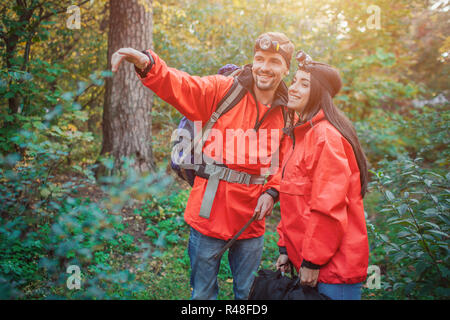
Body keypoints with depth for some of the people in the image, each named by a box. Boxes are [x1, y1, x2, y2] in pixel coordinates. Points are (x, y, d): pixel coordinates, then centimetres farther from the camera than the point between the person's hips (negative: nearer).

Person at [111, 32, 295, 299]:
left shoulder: (287, 113, 4)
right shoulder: (222, 90, -3)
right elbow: (180, 87, -15)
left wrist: (272, 191, -7)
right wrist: (146, 64, -33)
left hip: (251, 219, 2)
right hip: (211, 213, -2)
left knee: (249, 293, 18)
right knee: (203, 292, 11)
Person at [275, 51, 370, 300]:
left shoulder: (327, 136, -17)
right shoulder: (298, 134, 12)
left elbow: (329, 207, -21)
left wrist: (312, 261, -16)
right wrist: (285, 248, 11)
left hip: (333, 264, -9)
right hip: (306, 258, 9)